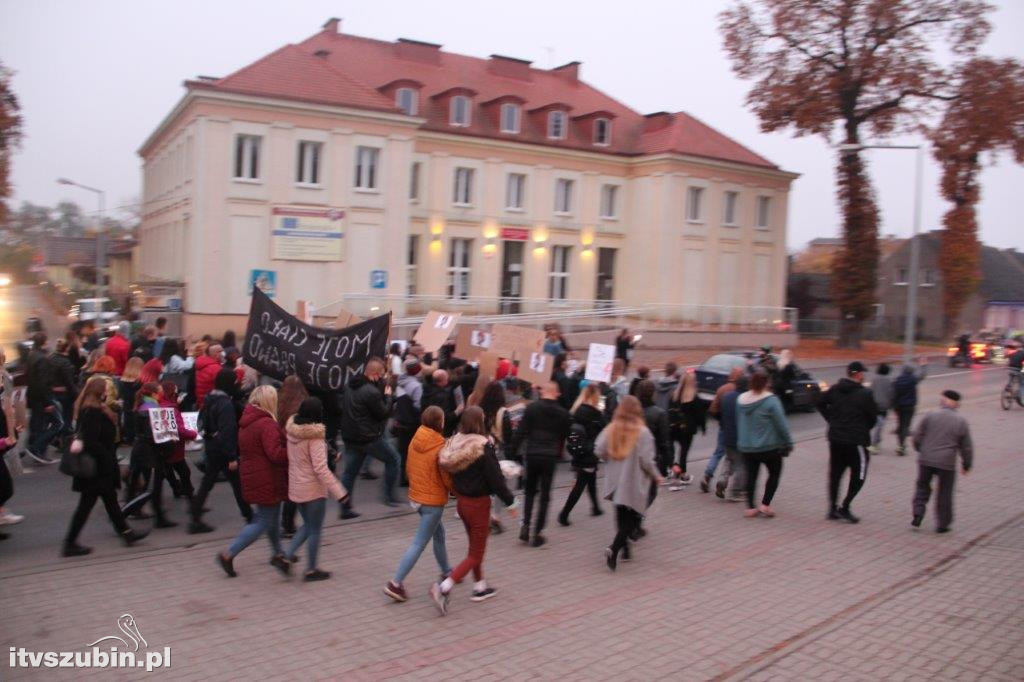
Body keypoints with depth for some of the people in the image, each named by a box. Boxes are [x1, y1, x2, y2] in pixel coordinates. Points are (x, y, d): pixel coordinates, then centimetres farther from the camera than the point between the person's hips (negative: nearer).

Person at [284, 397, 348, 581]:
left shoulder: (291, 431, -2)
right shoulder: (314, 437, -22)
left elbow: (290, 459, 8)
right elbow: (320, 469, -24)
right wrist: (339, 491, -20)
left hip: (295, 487, 7)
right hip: (313, 489, -7)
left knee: (308, 525, 24)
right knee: (315, 530, 9)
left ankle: (288, 556, 15)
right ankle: (311, 570, 18)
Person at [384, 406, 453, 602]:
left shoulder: (414, 442, -2)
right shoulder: (440, 448, -21)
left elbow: (408, 467, 9)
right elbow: (447, 478, -16)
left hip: (416, 496, 8)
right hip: (434, 501, -8)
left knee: (439, 533, 24)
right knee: (419, 543, 0)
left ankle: (446, 572, 38)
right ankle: (396, 583, -1)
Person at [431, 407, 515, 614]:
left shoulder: (454, 443, -3)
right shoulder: (483, 447, -22)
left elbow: (451, 472, 6)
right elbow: (495, 478, -18)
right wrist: (509, 501, -8)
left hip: (461, 501, 7)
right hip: (478, 503, -7)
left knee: (475, 546, 25)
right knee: (476, 554, 4)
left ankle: (480, 587, 37)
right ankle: (443, 588, -9)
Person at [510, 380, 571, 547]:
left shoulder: (531, 408, -4)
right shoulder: (563, 413, 3)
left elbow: (521, 431, -7)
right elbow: (564, 436, 12)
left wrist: (513, 450, -2)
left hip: (532, 455, 0)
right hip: (550, 457, 0)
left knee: (530, 492, 17)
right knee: (545, 496, 7)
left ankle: (525, 525, 3)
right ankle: (537, 533, 6)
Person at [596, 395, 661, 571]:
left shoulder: (611, 429, -3)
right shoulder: (642, 432, -15)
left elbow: (599, 451, -5)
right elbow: (646, 460, -16)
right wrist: (656, 476, 1)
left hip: (615, 482, 5)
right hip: (634, 484, -4)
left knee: (622, 517, 20)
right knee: (632, 519, 5)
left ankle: (625, 550, 27)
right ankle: (614, 549, -12)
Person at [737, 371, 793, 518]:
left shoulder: (741, 400, 0)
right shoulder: (771, 400, -17)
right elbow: (781, 425, -13)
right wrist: (788, 443, -4)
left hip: (746, 447, 5)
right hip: (769, 447, -5)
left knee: (751, 475, 13)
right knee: (775, 473, 12)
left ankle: (750, 507, 12)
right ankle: (765, 504, 5)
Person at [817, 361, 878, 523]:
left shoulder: (834, 389, 3)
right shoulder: (864, 394, -13)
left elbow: (821, 404, 10)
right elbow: (873, 416, -8)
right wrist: (865, 429, 11)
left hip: (835, 438, 6)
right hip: (856, 441, -6)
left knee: (835, 474, 14)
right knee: (859, 475, 7)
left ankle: (832, 509, 17)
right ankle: (844, 508, 1)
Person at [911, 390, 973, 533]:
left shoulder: (930, 416, -3)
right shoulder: (961, 421, -2)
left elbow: (917, 436, 1)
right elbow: (966, 447, 3)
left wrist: (921, 451, 19)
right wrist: (967, 464, 16)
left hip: (926, 460, 0)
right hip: (946, 463, 0)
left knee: (922, 486, 19)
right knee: (944, 494, 11)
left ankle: (918, 514, 7)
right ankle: (943, 524, 17)